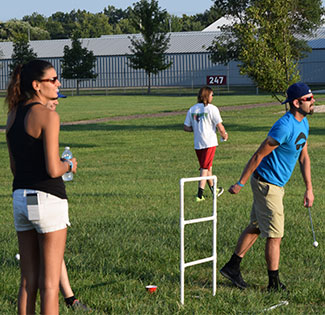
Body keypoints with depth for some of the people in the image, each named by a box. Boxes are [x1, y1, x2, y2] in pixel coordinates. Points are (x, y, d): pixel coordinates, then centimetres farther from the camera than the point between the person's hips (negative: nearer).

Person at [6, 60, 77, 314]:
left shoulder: (13, 115, 11)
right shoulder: (48, 115, -12)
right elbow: (53, 169, -17)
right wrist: (69, 165, 2)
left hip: (20, 197, 7)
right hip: (47, 198, -7)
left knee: (28, 281, 13)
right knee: (50, 283, 0)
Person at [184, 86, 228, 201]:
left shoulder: (192, 109, 7)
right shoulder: (212, 108, -9)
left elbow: (186, 127, 7)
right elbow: (220, 127, -12)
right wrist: (224, 135, 7)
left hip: (197, 144, 5)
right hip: (209, 143, -5)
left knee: (208, 167, 19)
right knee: (205, 168, -2)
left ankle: (213, 189, 34)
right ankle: (199, 195, -7)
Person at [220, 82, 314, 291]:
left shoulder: (303, 123, 6)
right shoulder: (284, 127, -25)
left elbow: (304, 157, 15)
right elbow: (258, 156, -21)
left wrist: (309, 189, 13)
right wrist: (240, 184, -16)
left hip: (276, 185, 10)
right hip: (267, 185, -10)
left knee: (257, 227, 17)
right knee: (275, 235, -3)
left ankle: (232, 267, 27)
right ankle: (274, 284, 7)